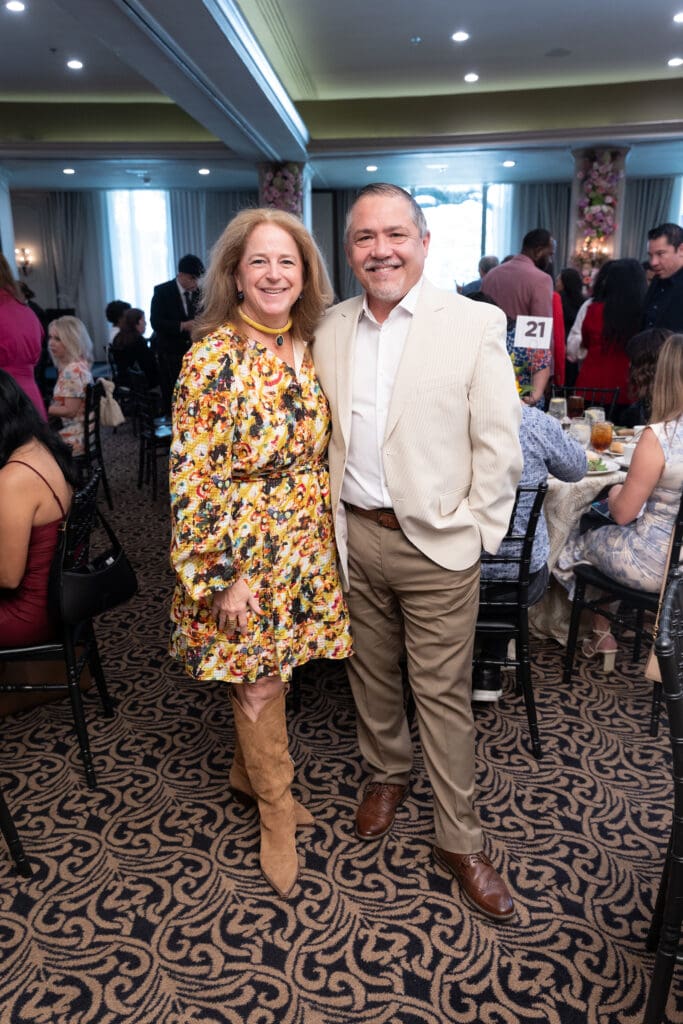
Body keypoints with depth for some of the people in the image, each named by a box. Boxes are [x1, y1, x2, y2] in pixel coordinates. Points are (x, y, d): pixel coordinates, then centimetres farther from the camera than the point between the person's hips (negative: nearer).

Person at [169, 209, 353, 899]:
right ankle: (275, 808, 32)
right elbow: (191, 477, -17)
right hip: (242, 552, -6)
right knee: (258, 681, 9)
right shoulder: (212, 357, -16)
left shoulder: (307, 349, 3)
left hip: (305, 546, 6)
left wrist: (327, 530, 12)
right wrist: (221, 576, -17)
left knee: (276, 666, 19)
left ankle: (248, 770, 45)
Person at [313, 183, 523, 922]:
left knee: (443, 694, 7)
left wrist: (470, 532, -9)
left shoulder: (475, 324, -8)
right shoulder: (330, 331, 4)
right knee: (370, 672, 19)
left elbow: (498, 445, -7)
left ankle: (459, 840, 25)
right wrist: (328, 517, 5)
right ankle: (386, 773, 45)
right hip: (353, 535, 4)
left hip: (436, 544, -4)